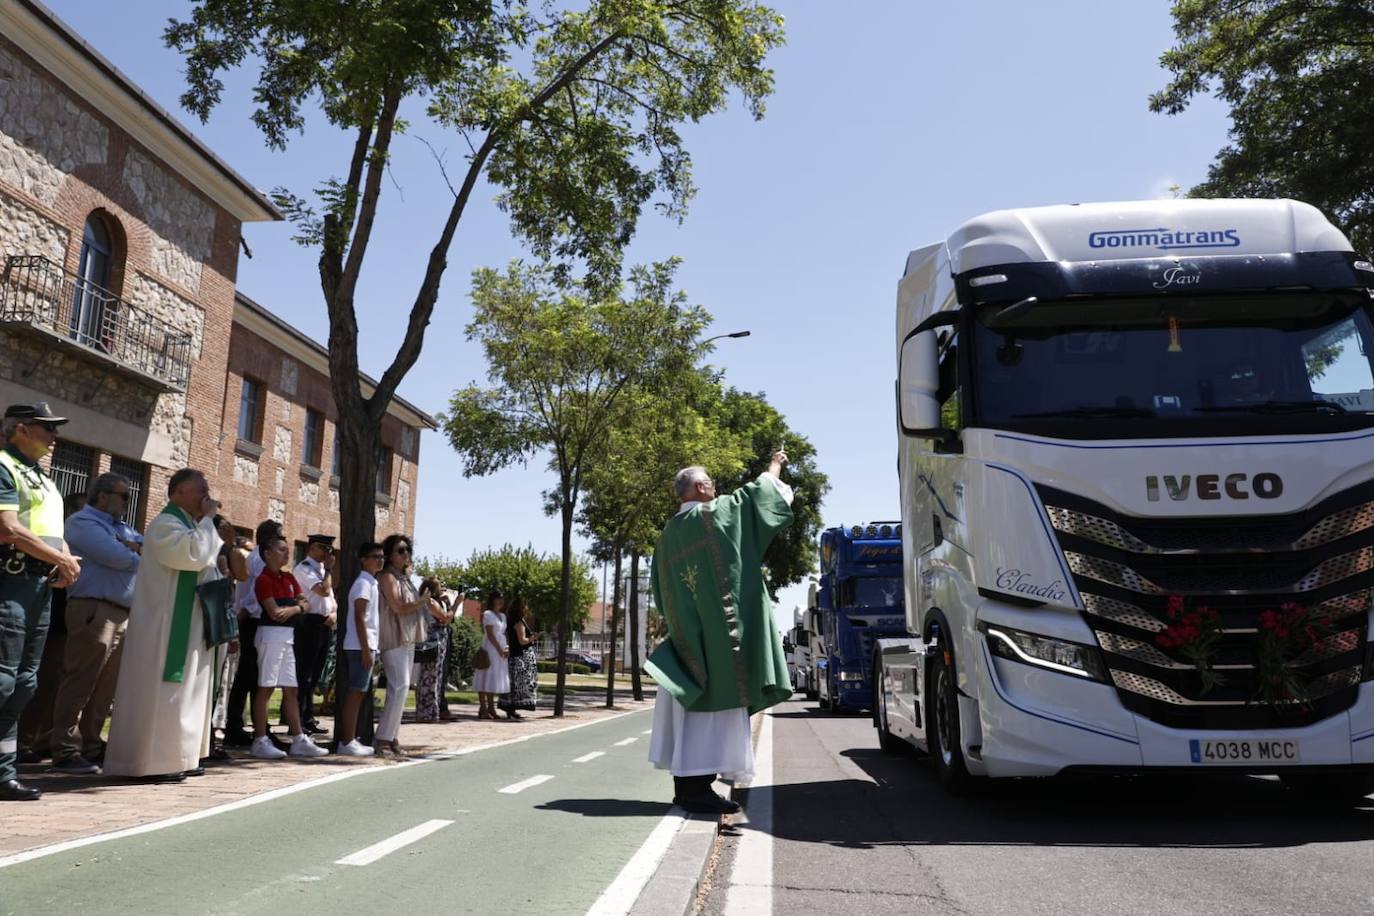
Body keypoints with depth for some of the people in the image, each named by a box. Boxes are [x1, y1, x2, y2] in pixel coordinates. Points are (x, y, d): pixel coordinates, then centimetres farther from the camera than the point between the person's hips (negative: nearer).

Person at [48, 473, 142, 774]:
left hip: (124, 614, 8)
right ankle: (66, 752, -4)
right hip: (94, 610, -8)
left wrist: (136, 547, -4)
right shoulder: (83, 522, -1)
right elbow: (115, 556, -15)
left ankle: (90, 746, 14)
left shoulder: (122, 528, 26)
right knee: (79, 684, -7)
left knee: (105, 689, 9)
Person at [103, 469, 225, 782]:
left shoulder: (190, 524, 17)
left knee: (183, 691, 11)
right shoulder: (165, 524, -12)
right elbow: (194, 555, -27)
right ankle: (151, 761, -2)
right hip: (166, 625, -10)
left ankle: (176, 756, 17)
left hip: (187, 624, 10)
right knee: (161, 690, -7)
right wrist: (207, 519, -17)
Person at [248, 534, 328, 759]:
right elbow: (275, 612, -17)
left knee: (291, 689, 9)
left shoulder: (289, 577, 14)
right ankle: (260, 742, 0)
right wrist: (296, 606, -2)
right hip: (271, 634, -8)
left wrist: (293, 609, -11)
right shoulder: (264, 579, -9)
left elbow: (306, 604, 11)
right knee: (266, 688, -4)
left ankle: (299, 740, 12)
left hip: (288, 635, 8)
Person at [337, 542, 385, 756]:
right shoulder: (364, 583, -11)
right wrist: (366, 649, -20)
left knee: (360, 692, 11)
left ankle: (350, 740, 15)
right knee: (355, 692, -6)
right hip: (361, 646, -9)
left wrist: (370, 648, 15)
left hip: (366, 645, 9)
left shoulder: (372, 583, 17)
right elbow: (359, 617, -17)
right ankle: (347, 742, -3)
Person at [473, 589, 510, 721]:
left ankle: (491, 708, 15)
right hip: (490, 650, -8)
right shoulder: (488, 614, -7)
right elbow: (490, 635, -14)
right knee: (486, 679, -7)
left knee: (494, 680, 10)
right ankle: (483, 709, -7)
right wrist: (500, 650, -16)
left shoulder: (502, 616, 17)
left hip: (500, 651, 8)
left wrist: (506, 649, 3)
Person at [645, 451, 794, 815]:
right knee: (714, 702, -8)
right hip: (717, 628, -8)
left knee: (694, 703, 9)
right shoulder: (712, 514, -5)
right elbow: (758, 492, 6)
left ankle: (686, 783, 11)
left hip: (685, 631, 8)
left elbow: (662, 591, 20)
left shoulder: (669, 532, 16)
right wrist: (775, 465, 22)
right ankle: (698, 787, -10)